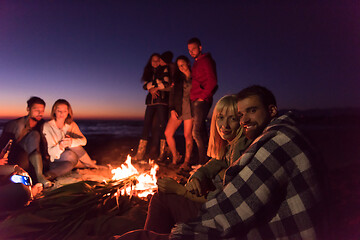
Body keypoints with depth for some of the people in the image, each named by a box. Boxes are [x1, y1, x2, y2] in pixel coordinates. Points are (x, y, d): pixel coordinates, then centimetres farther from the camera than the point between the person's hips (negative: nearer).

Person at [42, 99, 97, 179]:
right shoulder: (47, 126, -6)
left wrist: (72, 141, -30)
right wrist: (60, 146, -36)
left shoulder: (72, 125, 4)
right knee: (71, 156, -35)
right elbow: (50, 152, -12)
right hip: (57, 160, -3)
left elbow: (84, 140, -8)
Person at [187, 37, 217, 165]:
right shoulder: (196, 63, 23)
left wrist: (203, 96, -13)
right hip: (195, 101, 9)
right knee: (201, 131, 9)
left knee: (197, 132, -13)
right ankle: (205, 161, 15)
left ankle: (204, 161, -7)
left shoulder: (206, 60, -3)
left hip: (202, 101, -9)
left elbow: (212, 81, -13)